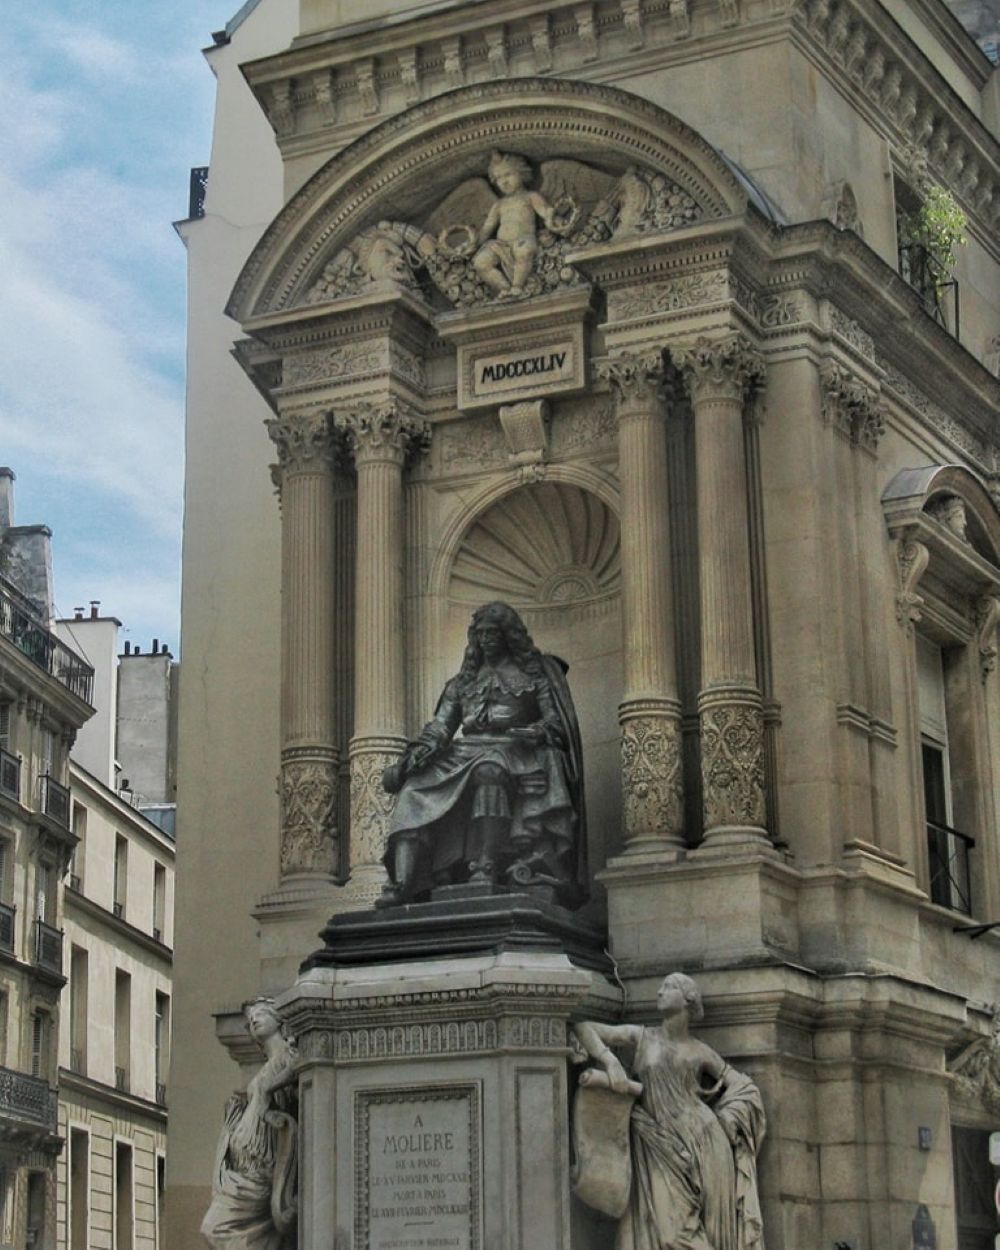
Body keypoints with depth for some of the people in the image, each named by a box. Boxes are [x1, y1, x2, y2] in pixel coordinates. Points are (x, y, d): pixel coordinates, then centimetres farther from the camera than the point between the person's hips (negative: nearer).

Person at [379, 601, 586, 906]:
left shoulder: (533, 674, 15)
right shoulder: (463, 683, 26)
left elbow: (556, 723, 6)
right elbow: (440, 727, 15)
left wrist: (532, 734, -17)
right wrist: (416, 753, -5)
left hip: (514, 755, -4)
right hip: (466, 753, 4)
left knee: (489, 770, -41)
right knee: (415, 791, -24)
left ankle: (487, 869, -51)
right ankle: (402, 884, -37)